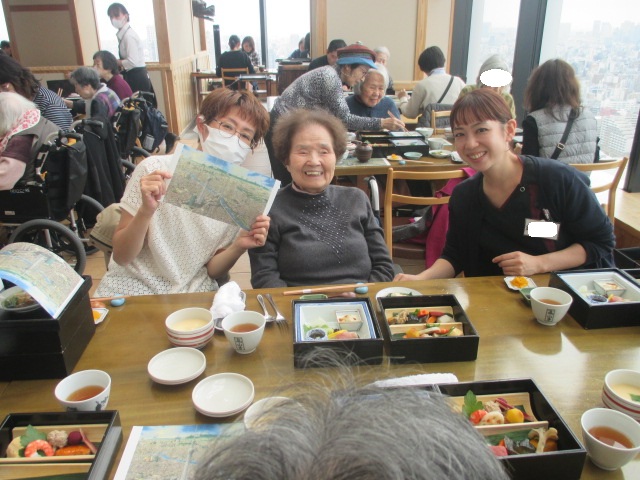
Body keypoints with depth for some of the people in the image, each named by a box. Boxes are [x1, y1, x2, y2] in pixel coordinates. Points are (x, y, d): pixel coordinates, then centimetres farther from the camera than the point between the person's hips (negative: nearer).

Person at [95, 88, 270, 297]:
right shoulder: (156, 169, -10)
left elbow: (211, 270, 3)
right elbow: (121, 256, -8)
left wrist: (239, 247, -17)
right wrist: (146, 211, -26)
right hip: (131, 289, -2)